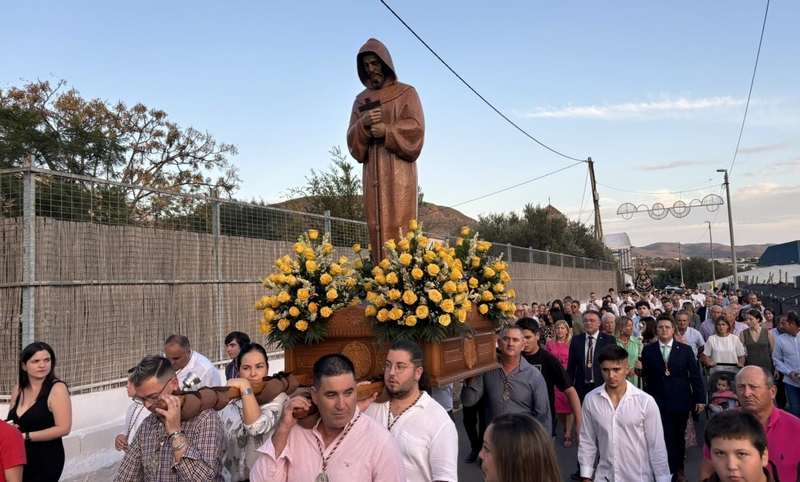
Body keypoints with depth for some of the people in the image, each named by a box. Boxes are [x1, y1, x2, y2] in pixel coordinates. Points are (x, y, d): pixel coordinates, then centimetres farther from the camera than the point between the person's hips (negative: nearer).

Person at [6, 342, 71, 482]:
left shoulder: (57, 389, -15)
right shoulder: (18, 388, 5)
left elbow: (63, 428, -19)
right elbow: (13, 420, 18)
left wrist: (25, 436, -19)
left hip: (46, 461, -6)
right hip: (18, 459, 6)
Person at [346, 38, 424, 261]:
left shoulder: (406, 92, 9)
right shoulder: (361, 99, 20)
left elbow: (416, 127, -4)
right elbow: (352, 139, 12)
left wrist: (386, 130, -15)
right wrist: (363, 123, -8)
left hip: (399, 170, -3)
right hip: (373, 172, 4)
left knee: (400, 226, -11)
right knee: (377, 228, -3)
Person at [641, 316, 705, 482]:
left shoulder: (685, 349, 1)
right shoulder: (648, 350, 0)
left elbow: (695, 375, 0)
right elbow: (646, 376, 6)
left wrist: (700, 398, -2)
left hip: (681, 401, 2)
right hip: (658, 401, -1)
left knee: (679, 437, 16)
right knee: (666, 438, -4)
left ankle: (679, 468, 36)